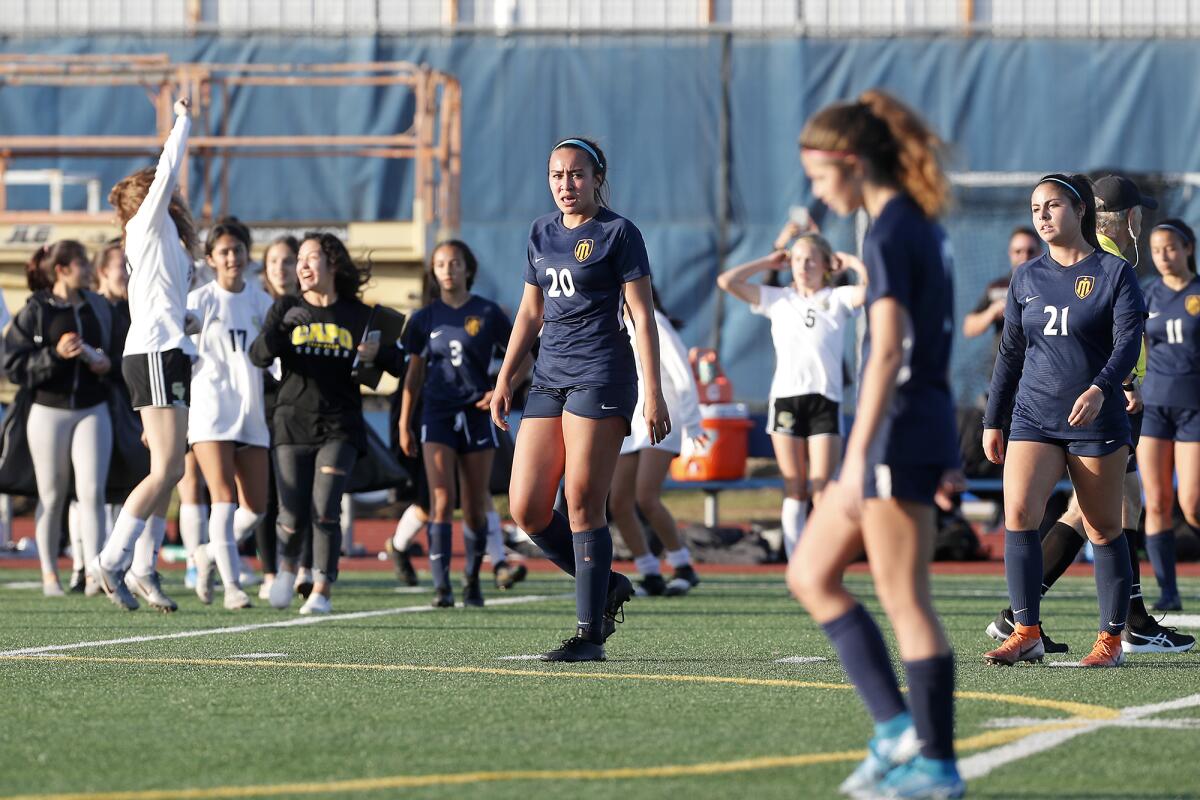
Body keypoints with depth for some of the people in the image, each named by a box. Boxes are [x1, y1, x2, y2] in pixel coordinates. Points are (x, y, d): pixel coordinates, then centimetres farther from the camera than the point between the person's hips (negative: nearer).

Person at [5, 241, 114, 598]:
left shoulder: (98, 307, 7)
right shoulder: (35, 311, -4)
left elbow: (117, 351, 21)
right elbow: (14, 365, -9)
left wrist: (108, 364, -1)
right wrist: (56, 355, -20)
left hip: (92, 411, 2)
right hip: (49, 411, -2)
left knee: (92, 491, -10)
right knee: (52, 497, 6)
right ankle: (49, 575, 16)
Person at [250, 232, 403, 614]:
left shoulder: (358, 315, 4)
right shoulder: (286, 309, 5)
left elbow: (396, 363, 9)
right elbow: (259, 356, -8)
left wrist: (378, 353, -13)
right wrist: (280, 330, -26)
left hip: (339, 427, -1)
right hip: (293, 422, 1)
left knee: (325, 510, -14)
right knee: (293, 517, -2)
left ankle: (322, 592, -4)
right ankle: (287, 568, 30)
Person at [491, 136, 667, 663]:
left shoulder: (618, 233, -3)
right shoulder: (541, 234, 16)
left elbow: (642, 317, -6)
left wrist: (654, 394, -12)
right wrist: (504, 379, 18)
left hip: (600, 376, -7)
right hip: (549, 377, 7)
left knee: (584, 505, -8)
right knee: (526, 509, -1)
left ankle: (591, 634, -2)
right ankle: (607, 586, 18)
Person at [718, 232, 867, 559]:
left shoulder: (837, 299, 10)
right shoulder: (778, 298, 15)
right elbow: (727, 281, 9)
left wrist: (851, 261, 5)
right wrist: (768, 263, 13)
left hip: (825, 400, -2)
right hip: (785, 397, 2)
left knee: (821, 492, -7)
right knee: (795, 491, 2)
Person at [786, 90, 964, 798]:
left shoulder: (889, 234, -15)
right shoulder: (922, 226, 14)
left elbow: (888, 351, -21)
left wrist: (857, 457, -22)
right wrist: (945, 452, 24)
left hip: (898, 433, -10)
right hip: (923, 428, 10)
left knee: (907, 604, -3)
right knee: (811, 575, 13)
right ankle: (897, 727, 10)